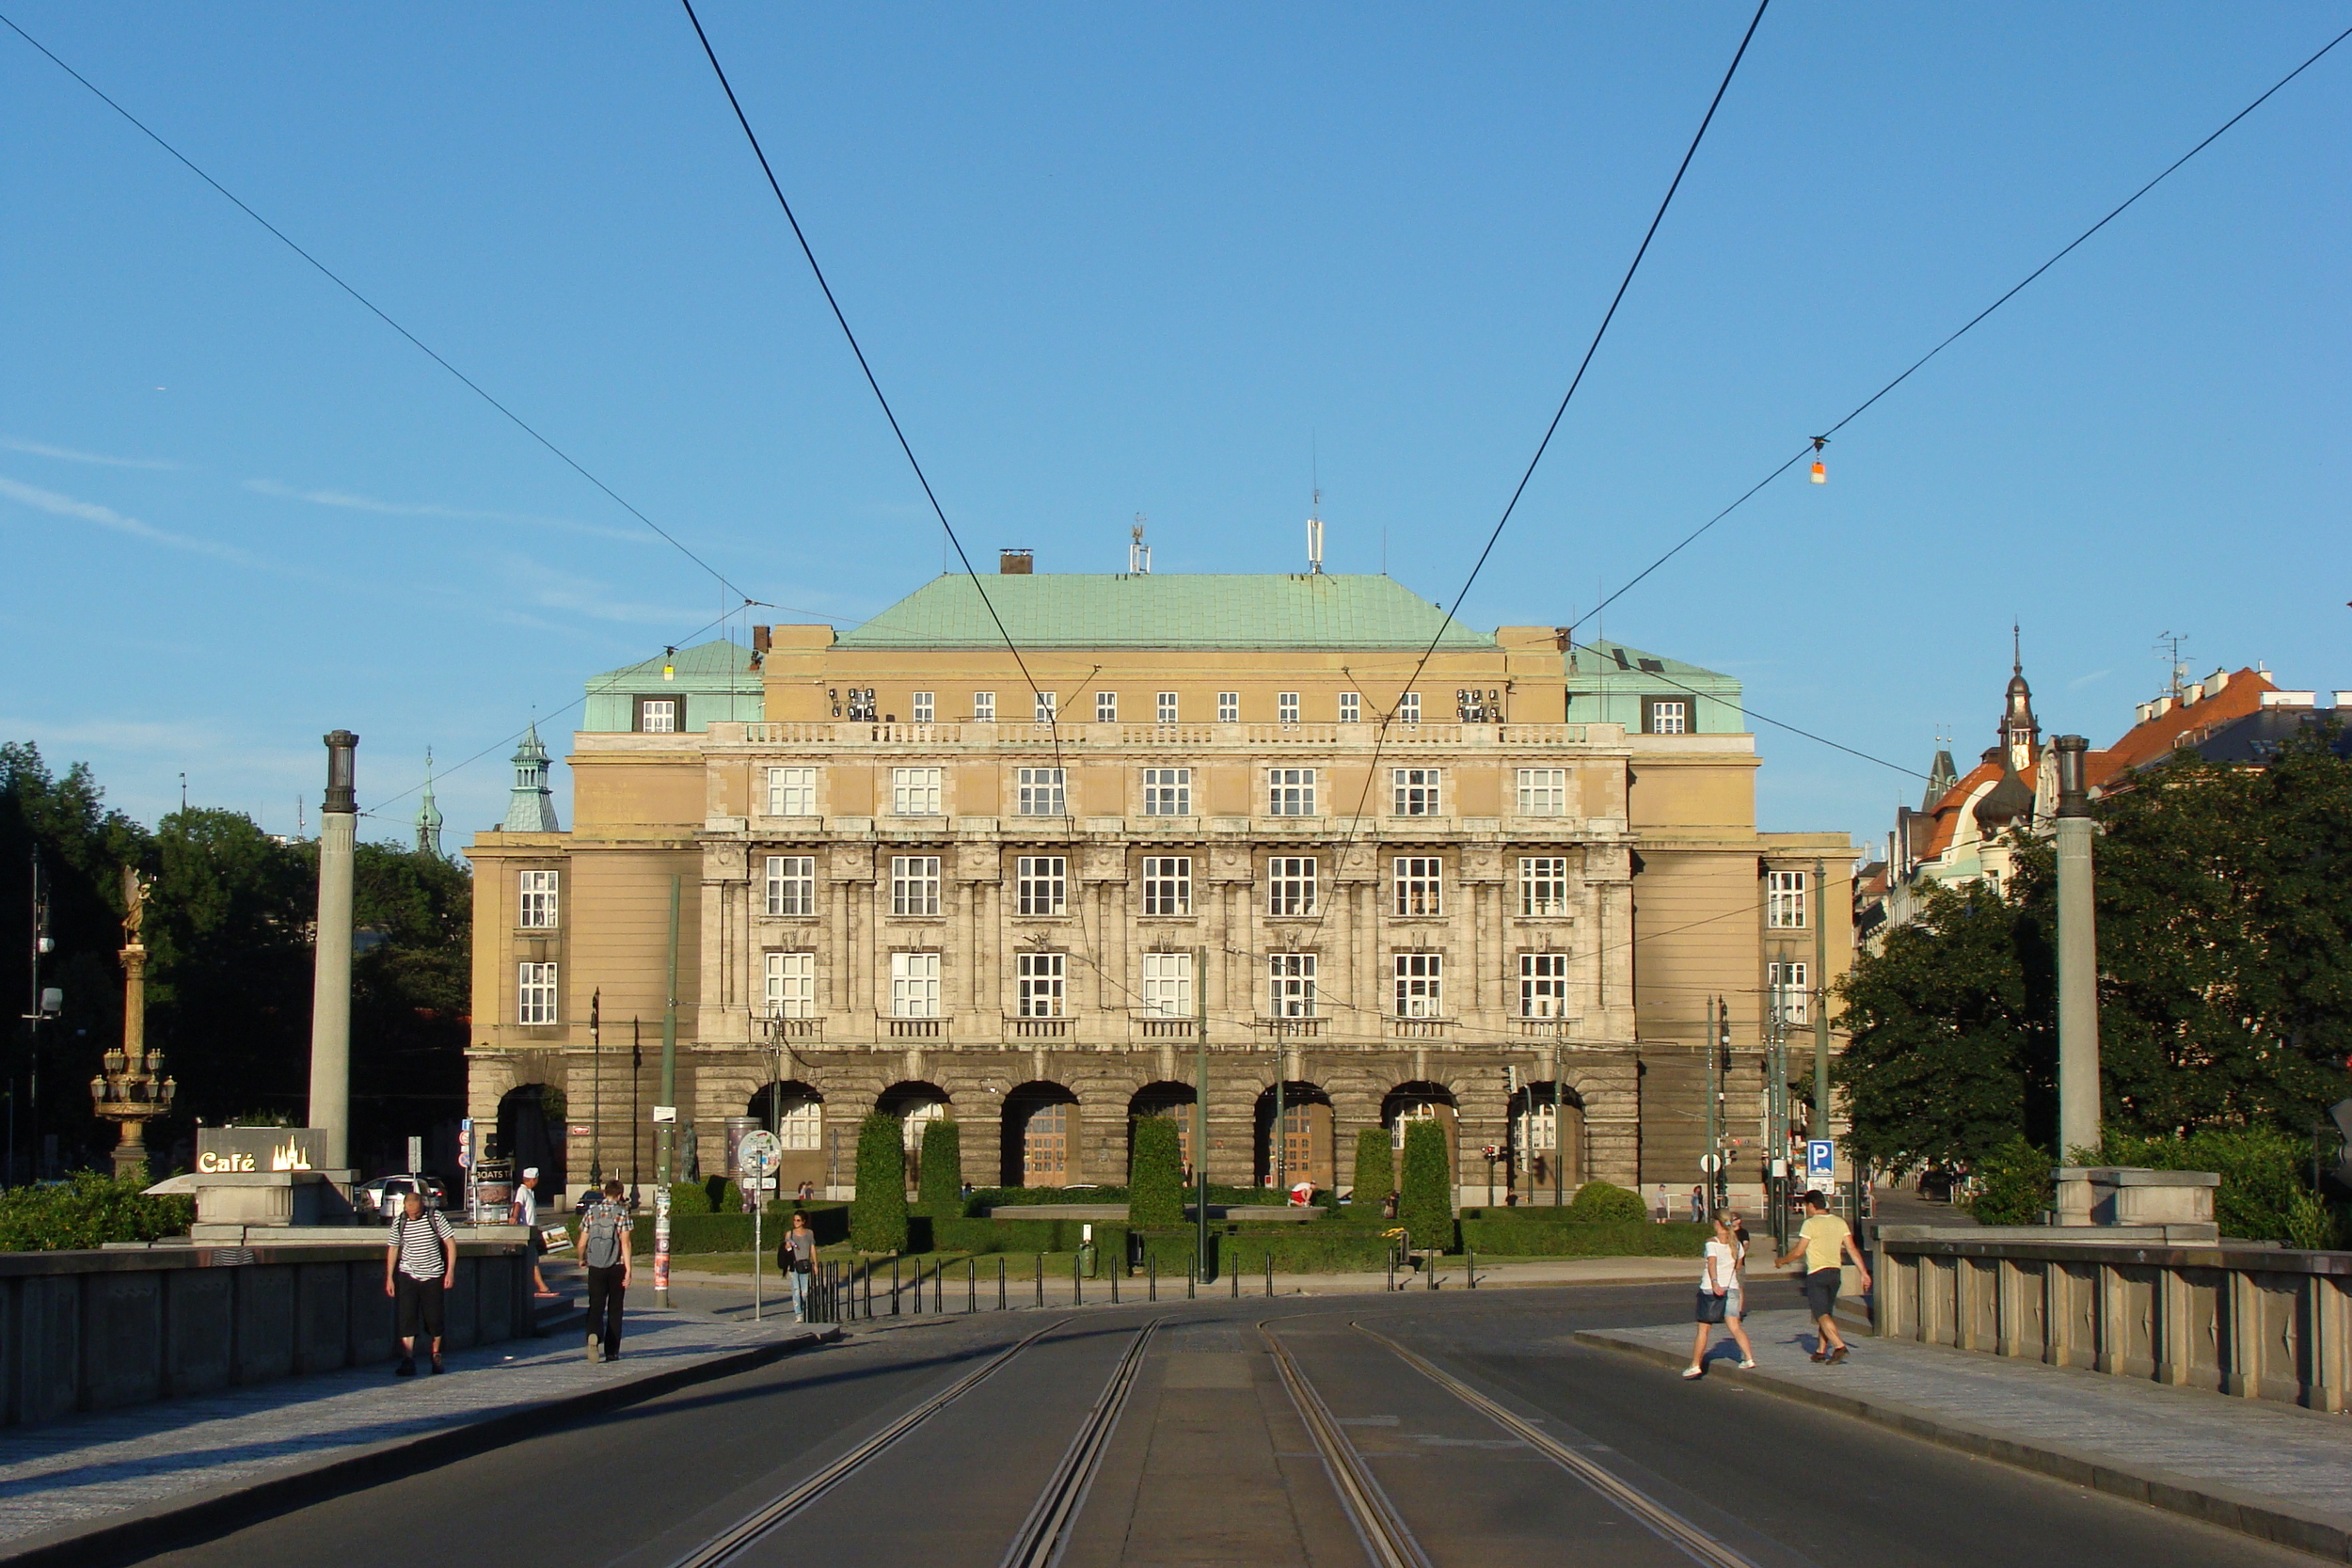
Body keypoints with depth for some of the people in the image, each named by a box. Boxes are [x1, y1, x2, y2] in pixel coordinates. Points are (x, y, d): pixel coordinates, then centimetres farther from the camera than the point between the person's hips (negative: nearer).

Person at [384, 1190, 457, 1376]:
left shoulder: (435, 1217, -6)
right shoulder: (399, 1222, -1)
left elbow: (450, 1242, -3)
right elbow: (393, 1249, 9)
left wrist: (450, 1271, -8)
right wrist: (389, 1277, 6)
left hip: (433, 1276, -1)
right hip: (407, 1275, 1)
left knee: (434, 1319, 6)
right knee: (406, 1318, -9)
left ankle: (436, 1357, 26)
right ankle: (408, 1361, -11)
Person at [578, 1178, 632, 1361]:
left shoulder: (591, 1211, 5)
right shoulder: (621, 1212, -4)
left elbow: (582, 1243, 5)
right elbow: (625, 1243, -11)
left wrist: (582, 1260, 25)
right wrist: (628, 1270, -11)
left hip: (595, 1268, 1)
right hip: (616, 1267, -1)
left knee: (596, 1306, 0)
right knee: (614, 1310, 10)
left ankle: (594, 1334, -30)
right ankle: (611, 1351, 12)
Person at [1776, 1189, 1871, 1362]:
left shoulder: (1810, 1224, -10)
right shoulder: (1840, 1223, 8)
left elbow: (1798, 1252, -9)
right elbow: (1852, 1249, 4)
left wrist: (1783, 1261, 8)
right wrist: (1863, 1272, 5)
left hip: (1817, 1274, -7)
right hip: (1835, 1273, 7)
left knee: (1822, 1315, -8)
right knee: (1826, 1313, 15)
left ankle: (1839, 1346, -23)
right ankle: (1820, 1351, 18)